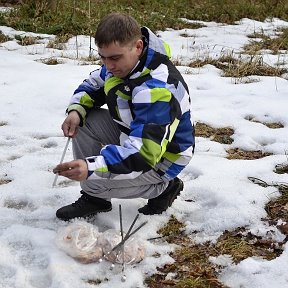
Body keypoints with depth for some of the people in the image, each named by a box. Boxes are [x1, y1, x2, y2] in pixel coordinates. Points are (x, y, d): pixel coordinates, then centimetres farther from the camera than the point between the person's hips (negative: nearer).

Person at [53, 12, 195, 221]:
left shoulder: (156, 89, -38)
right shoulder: (121, 60, -10)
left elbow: (143, 153, -43)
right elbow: (93, 85, 9)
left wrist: (92, 166, -55)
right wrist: (76, 110, -14)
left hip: (160, 157, -9)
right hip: (131, 135, 9)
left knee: (94, 181, -25)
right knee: (82, 121, -7)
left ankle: (162, 187, -1)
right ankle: (94, 200, 1)